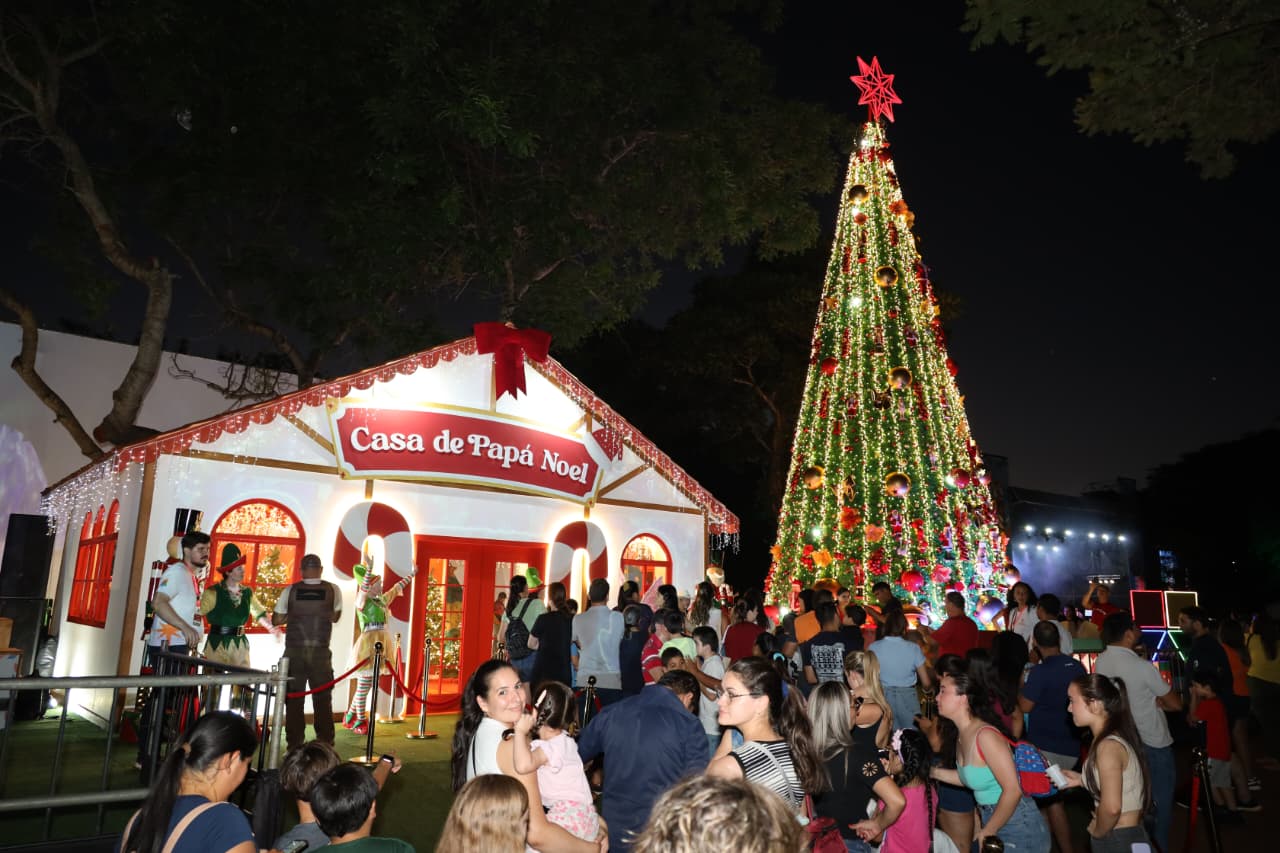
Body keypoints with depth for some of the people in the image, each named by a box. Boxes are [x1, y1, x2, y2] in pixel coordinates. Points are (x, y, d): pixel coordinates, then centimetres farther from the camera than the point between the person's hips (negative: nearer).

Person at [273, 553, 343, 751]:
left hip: (294, 652, 0)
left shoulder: (290, 590, -3)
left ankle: (294, 746, 10)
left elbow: (276, 620, 3)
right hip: (321, 652, 0)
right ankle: (325, 745, 11)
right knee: (323, 699, 8)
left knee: (294, 699, 8)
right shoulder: (333, 590, -3)